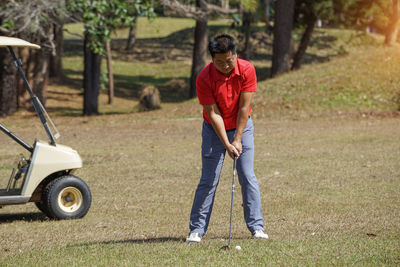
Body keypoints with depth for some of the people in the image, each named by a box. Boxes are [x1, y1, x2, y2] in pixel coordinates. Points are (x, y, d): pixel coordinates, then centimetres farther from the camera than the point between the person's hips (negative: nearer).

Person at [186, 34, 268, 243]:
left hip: (242, 127, 1)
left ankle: (256, 226, 0)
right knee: (209, 180, -4)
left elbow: (244, 107, -15)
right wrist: (227, 144, -24)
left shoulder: (246, 70, -19)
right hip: (214, 130, -1)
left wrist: (237, 140, -16)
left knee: (247, 177, -5)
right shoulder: (204, 79, -22)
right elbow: (213, 114, -19)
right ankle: (197, 229, 2)